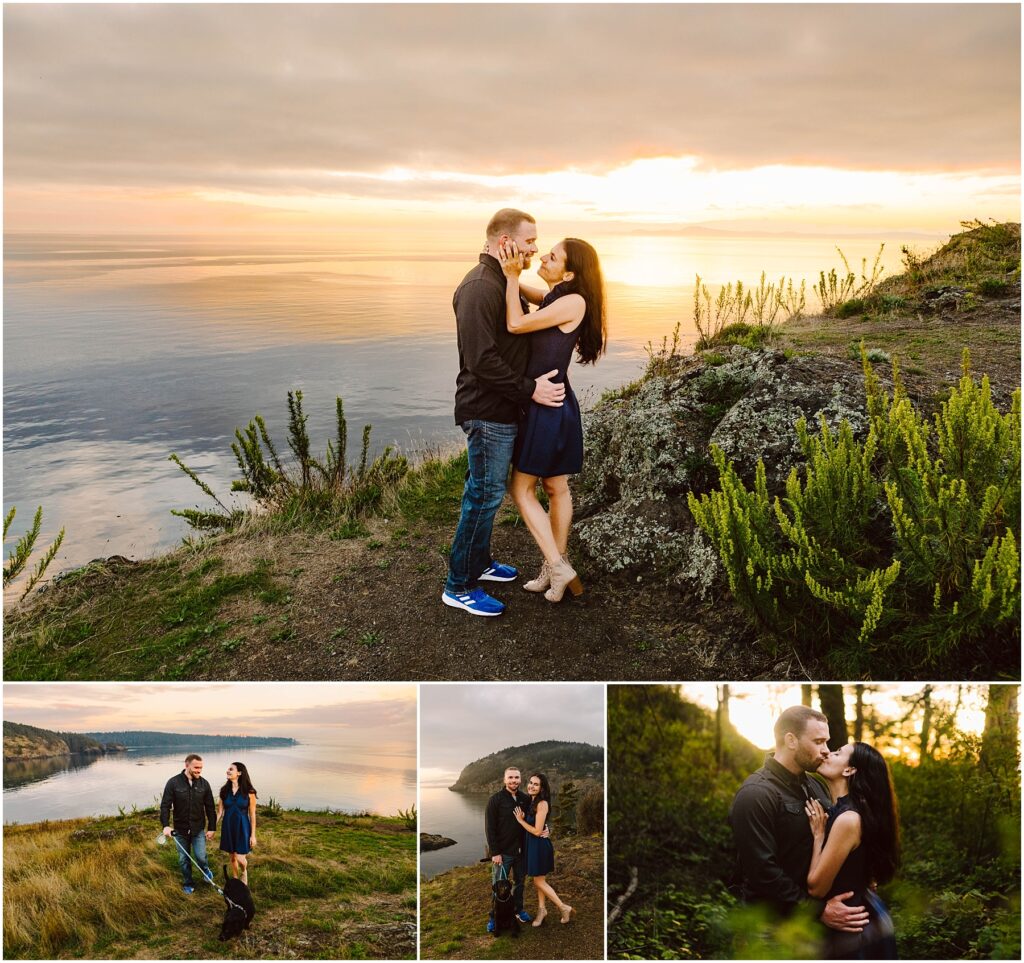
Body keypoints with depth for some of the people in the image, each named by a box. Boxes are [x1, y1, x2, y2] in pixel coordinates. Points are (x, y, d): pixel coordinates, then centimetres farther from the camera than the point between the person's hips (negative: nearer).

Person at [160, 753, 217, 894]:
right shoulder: (173, 783, -11)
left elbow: (210, 808, 1)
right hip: (180, 829, 0)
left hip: (198, 829, 0)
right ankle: (187, 884, 30)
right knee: (184, 860, 10)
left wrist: (211, 828, 0)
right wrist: (165, 825, -24)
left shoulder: (204, 784, -4)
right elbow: (165, 805, -11)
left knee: (200, 856, -5)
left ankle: (205, 870, 27)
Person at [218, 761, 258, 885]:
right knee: (232, 857, 13)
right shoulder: (224, 790, -2)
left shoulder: (249, 792, -11)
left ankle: (244, 872, 26)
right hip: (228, 827, 4)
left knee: (240, 858, -7)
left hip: (242, 828, -3)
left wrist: (253, 835, -6)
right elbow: (219, 812, 4)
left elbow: (252, 815, -6)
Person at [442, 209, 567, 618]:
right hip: (489, 411, -10)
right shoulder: (480, 288, -20)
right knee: (485, 494, -3)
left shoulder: (502, 282, 14)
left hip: (500, 407, 10)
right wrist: (530, 389, -21)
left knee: (485, 490, 19)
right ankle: (459, 586, 8)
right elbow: (481, 359, -26)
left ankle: (479, 562, 34)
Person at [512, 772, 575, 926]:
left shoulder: (542, 804, -21)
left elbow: (537, 831, -22)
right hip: (532, 845, 8)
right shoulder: (531, 801, 6)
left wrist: (520, 820, -13)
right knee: (539, 880, 17)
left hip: (539, 845, -8)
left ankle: (564, 908, 13)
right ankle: (542, 909, 30)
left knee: (539, 881, 2)